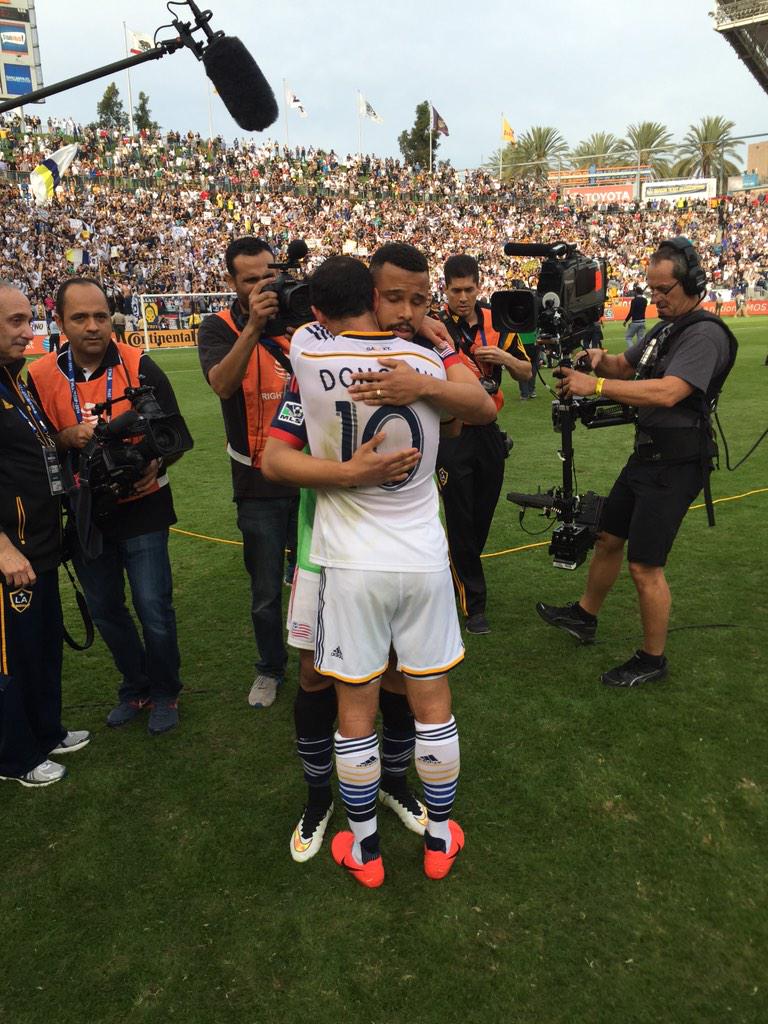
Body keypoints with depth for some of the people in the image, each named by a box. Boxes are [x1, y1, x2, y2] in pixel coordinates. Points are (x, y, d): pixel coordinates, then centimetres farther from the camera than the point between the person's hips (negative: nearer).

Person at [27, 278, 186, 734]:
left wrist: (157, 462, -27)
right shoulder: (42, 376, -4)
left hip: (141, 506, -3)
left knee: (154, 608, 1)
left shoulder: (140, 366, -11)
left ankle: (164, 692, 26)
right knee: (105, 609, 15)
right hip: (85, 513, 3)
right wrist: (69, 437, -19)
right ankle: (135, 687, 37)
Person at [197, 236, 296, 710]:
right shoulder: (220, 327, -4)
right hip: (259, 481, -1)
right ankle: (271, 667, 33)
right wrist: (253, 326, -32)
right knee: (266, 591, 11)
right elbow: (222, 384, -23)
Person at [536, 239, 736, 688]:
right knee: (609, 538, 19)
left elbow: (668, 392, -32)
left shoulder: (704, 334, -18)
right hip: (647, 455, 9)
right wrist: (600, 360, -4)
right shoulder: (666, 328, 12)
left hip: (676, 465, -9)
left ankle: (653, 659, 14)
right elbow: (625, 366, 20)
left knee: (644, 565, -4)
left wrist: (595, 386, -32)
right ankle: (584, 616, 39)